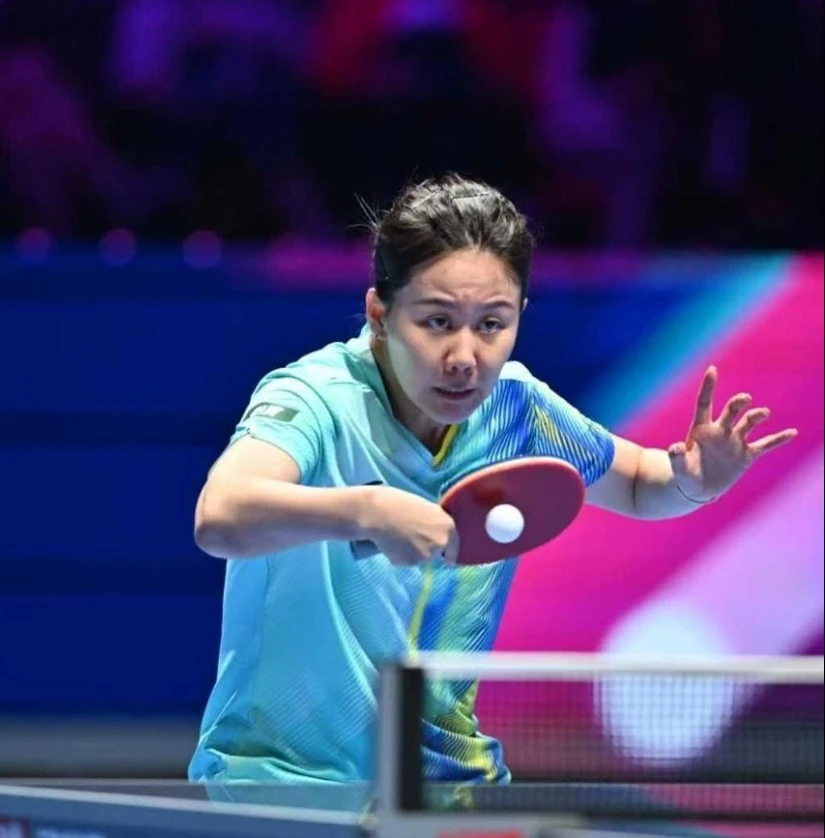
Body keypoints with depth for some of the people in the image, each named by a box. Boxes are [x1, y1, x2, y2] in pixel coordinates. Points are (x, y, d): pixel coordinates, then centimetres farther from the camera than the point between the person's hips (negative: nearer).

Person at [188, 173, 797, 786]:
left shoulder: (513, 407, -2)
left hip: (446, 775, 6)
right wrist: (366, 511, -53)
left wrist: (692, 480, -4)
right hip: (278, 779, -6)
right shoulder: (316, 399, -19)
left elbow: (637, 485, 18)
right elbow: (219, 519, -39)